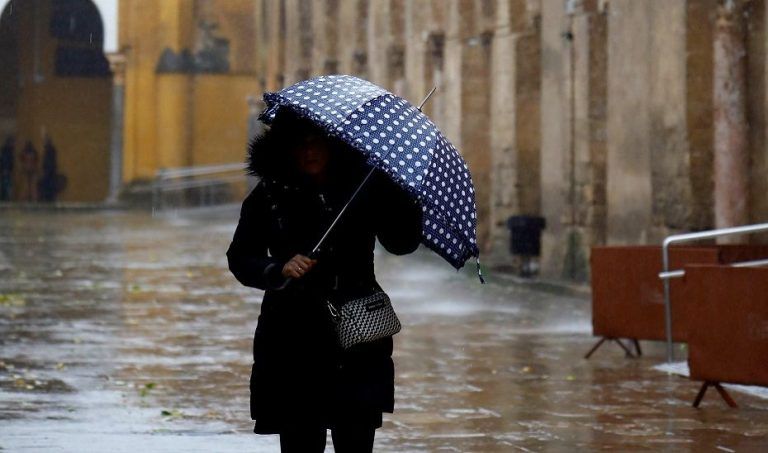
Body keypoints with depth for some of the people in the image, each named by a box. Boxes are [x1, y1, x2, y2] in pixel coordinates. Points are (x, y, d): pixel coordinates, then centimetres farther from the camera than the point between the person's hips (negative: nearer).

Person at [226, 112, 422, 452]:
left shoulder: (365, 186, 4)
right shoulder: (269, 196, 2)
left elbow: (402, 242, 1)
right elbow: (240, 258, 2)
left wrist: (403, 188, -11)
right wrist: (279, 270, -17)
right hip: (294, 344, -1)